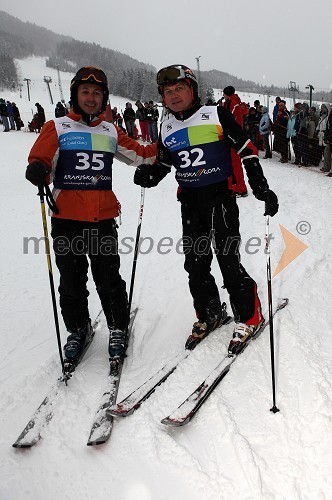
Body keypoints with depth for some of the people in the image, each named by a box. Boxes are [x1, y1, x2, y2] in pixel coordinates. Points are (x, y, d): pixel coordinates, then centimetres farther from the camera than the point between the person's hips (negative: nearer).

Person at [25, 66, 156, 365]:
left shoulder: (111, 132, 14)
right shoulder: (57, 128, 5)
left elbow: (138, 154, 21)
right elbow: (40, 161, -2)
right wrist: (37, 172, -25)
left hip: (103, 219, 1)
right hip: (66, 219, -1)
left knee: (109, 279, 3)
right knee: (72, 281, 8)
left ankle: (118, 328, 22)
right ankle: (78, 329, 28)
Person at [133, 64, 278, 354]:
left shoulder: (216, 116, -6)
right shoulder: (167, 128, 9)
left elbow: (247, 151, -5)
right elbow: (162, 164, 19)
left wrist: (262, 188, -10)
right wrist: (149, 176, -4)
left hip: (221, 197, -5)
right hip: (190, 202, 5)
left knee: (228, 260, -7)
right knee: (195, 263, 9)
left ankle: (249, 317, 12)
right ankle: (208, 314, 28)